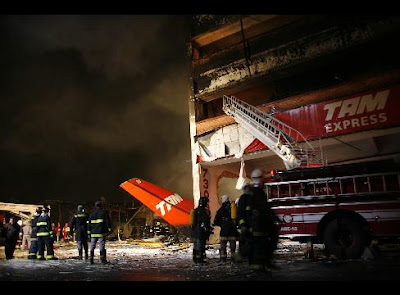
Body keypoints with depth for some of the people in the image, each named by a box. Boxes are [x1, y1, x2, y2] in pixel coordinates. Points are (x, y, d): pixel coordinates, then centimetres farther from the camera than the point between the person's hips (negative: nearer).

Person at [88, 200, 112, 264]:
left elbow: (89, 224, 12)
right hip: (101, 233, -3)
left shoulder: (92, 214, 10)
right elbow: (108, 221, -5)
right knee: (102, 246, -3)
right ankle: (103, 259, -4)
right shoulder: (104, 212, -2)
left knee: (92, 246, 11)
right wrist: (109, 229, -1)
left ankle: (91, 259, 10)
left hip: (93, 233, 3)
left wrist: (89, 232, 16)